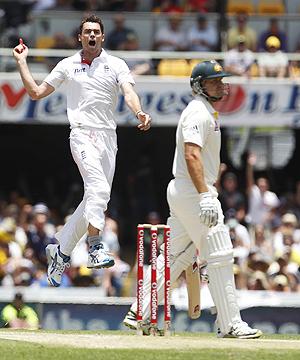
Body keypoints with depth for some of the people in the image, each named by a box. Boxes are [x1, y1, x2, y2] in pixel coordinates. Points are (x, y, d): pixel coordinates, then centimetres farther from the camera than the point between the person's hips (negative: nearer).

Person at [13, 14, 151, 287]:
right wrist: (22, 62, 13)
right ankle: (95, 247, -38)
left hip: (108, 137, 3)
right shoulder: (68, 66, 11)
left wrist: (140, 113, -27)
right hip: (83, 133, -3)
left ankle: (60, 250, 19)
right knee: (99, 188, -26)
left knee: (95, 200, 5)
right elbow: (36, 92, 17)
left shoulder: (116, 65, 10)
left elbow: (129, 92, -6)